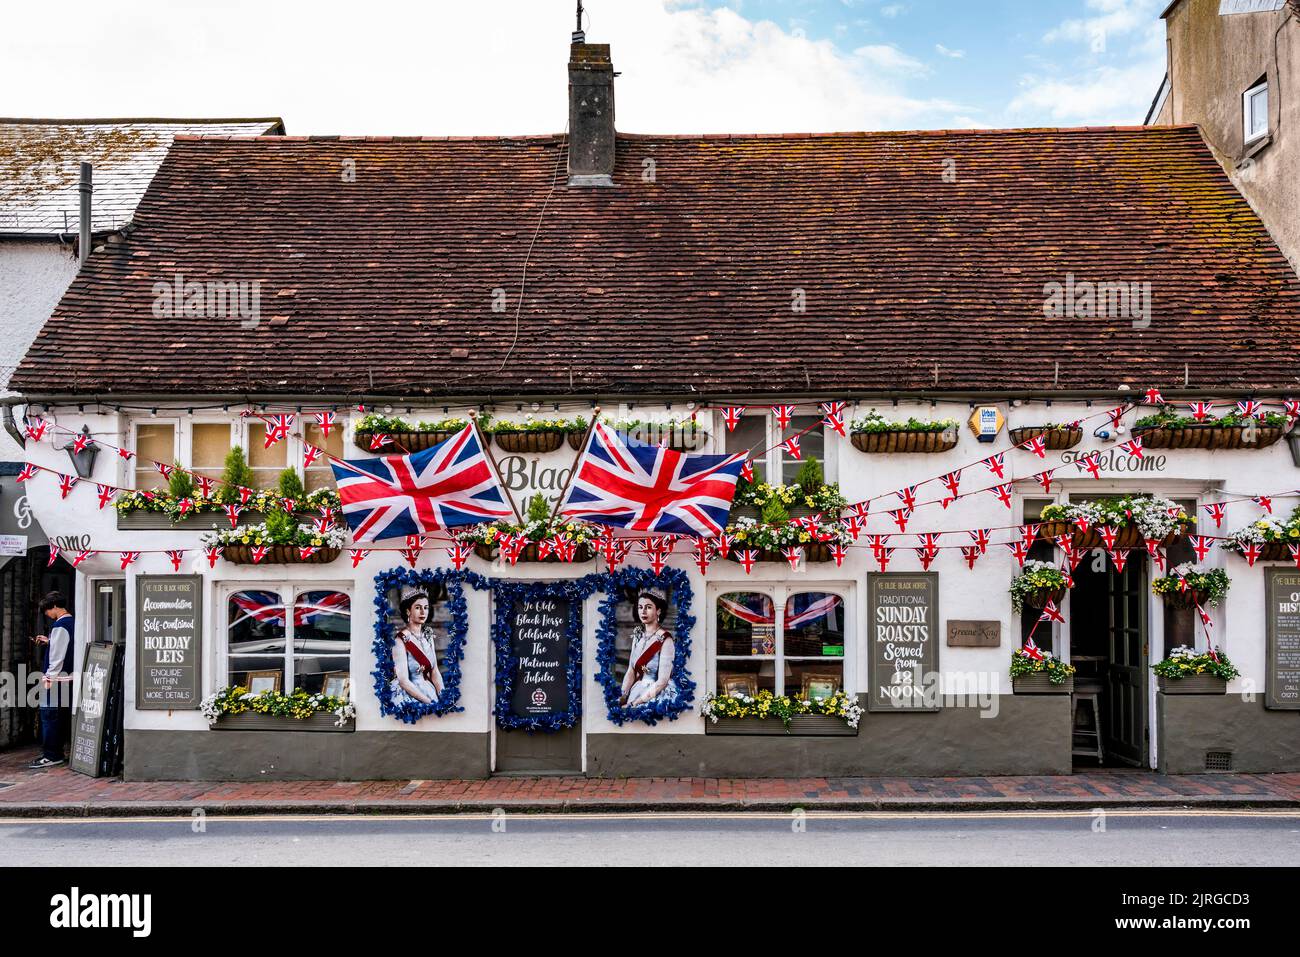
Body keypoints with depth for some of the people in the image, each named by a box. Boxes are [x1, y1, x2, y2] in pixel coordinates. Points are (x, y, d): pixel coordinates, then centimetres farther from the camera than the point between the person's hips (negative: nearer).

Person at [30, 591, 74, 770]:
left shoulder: (60, 625, -16)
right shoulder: (72, 623, 11)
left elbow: (58, 655, -19)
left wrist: (49, 678, -16)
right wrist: (48, 641, 19)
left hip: (56, 678, -9)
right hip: (69, 678, 9)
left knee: (49, 716, -3)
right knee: (63, 716, 12)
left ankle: (51, 755, -1)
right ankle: (57, 753, 19)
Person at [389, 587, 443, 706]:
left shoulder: (428, 636, 7)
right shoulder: (401, 640, -11)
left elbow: (434, 672, 6)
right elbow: (404, 681, -15)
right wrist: (429, 702, -16)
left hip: (429, 690, 6)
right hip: (408, 695, -6)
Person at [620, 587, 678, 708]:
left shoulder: (665, 639, -13)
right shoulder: (638, 635, 5)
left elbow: (662, 681, -16)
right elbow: (631, 672, 6)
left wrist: (634, 704, -17)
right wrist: (623, 697, -9)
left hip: (659, 694, -5)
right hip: (637, 689, 6)